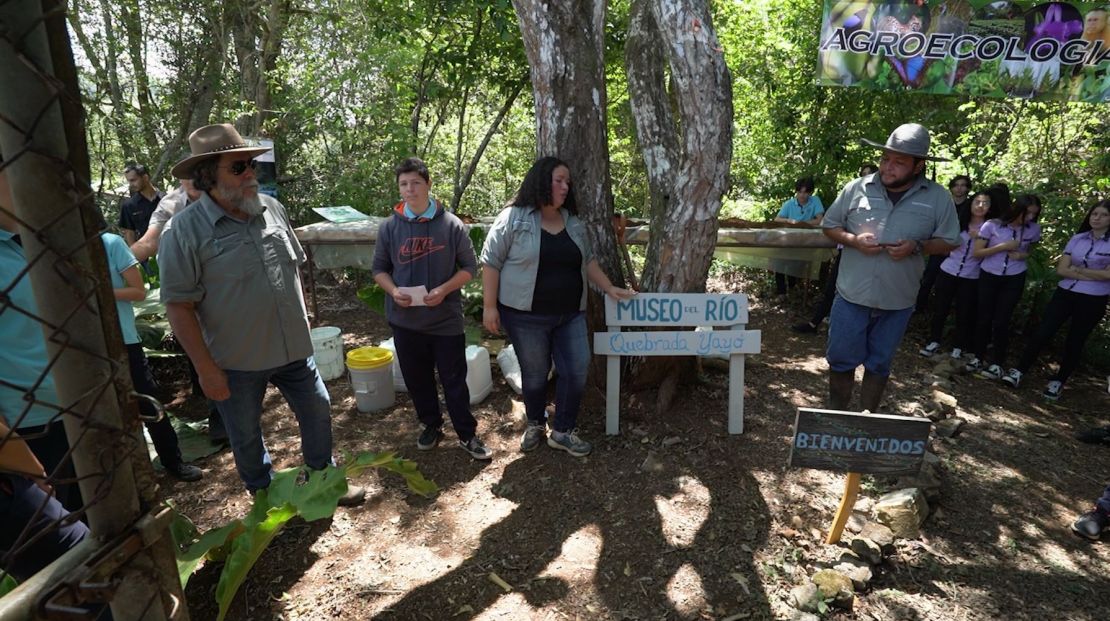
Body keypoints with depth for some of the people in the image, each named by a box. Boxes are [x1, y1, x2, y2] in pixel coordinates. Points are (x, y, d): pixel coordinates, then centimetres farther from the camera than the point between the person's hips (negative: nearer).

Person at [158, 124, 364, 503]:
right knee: (246, 435, 15)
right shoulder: (184, 231, -16)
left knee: (317, 412, 16)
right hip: (235, 360, -4)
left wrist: (302, 316, 13)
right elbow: (179, 307, -15)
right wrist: (206, 369, -15)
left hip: (292, 346, 5)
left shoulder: (271, 209, 1)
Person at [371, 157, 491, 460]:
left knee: (454, 380, 5)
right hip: (406, 320, 3)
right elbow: (379, 268, 9)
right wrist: (393, 290, -11)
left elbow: (470, 267, -1)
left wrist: (444, 290, -16)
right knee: (417, 379, 15)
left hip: (446, 319, -2)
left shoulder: (451, 224, -6)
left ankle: (467, 434, 20)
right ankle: (431, 425, 36)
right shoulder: (389, 227, 0)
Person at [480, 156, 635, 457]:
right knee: (535, 374, 8)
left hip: (570, 315, 5)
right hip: (527, 316, -5)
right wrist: (489, 306, -11)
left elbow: (588, 261, 18)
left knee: (576, 371, 4)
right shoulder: (512, 218, -8)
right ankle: (535, 426, 33)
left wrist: (609, 288, 10)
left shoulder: (574, 222, 9)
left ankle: (563, 431, 21)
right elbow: (491, 262, -7)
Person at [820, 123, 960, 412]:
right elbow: (829, 225, 5)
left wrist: (917, 246, -16)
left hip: (898, 301, 0)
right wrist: (854, 240, -14)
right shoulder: (857, 188, -4)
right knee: (841, 359, 8)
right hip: (852, 295, 0)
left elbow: (948, 241, 4)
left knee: (879, 364, 14)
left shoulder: (938, 198, -3)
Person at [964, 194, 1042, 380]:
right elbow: (976, 252, -8)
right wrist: (1003, 246, -19)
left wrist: (1022, 255, -7)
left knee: (1001, 322, 0)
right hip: (989, 276, -1)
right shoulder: (992, 225, -11)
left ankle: (997, 363, 10)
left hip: (1014, 280, 1)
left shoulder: (1034, 229, -3)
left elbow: (1032, 251, 16)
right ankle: (977, 357, 18)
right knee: (984, 318, 4)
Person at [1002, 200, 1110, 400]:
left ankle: (1058, 381, 19)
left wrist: (1077, 270, -8)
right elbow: (1061, 269, -2)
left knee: (1075, 342, 8)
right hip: (1065, 294, 2)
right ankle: (1019, 371, 2)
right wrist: (1092, 276, -11)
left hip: (1093, 301, -2)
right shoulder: (1077, 239, 5)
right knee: (1042, 333, -4)